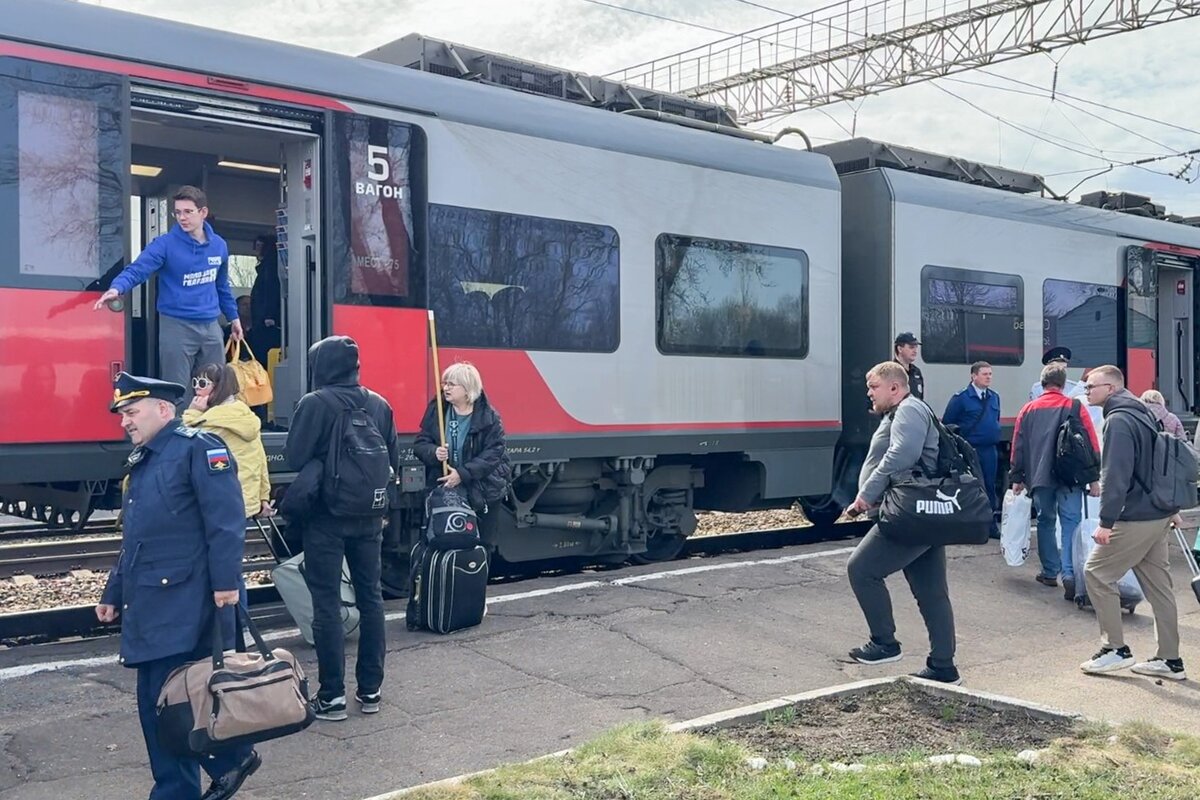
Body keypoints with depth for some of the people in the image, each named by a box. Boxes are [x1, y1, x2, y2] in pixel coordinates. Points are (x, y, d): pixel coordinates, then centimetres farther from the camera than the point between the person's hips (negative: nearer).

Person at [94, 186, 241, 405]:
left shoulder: (219, 245, 7)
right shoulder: (165, 244, -9)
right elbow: (137, 269, -22)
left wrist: (233, 316, 21)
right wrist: (117, 288, -41)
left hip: (210, 327, 5)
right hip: (176, 326, -5)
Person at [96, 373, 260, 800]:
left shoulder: (198, 448, -8)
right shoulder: (142, 461, 21)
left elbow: (225, 520, -17)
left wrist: (225, 582, -22)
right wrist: (114, 593, 26)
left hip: (183, 604, -9)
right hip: (149, 604, 10)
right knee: (153, 700, 11)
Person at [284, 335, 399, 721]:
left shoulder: (314, 404, -13)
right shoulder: (378, 404, 2)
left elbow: (294, 458, -14)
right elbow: (393, 460, 4)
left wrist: (321, 463, 6)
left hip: (326, 516, -5)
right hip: (369, 516, 5)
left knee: (327, 603, 2)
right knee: (371, 597, 13)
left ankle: (332, 696, 6)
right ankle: (370, 689, 20)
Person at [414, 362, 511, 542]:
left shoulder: (488, 417, -8)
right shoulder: (436, 410, 1)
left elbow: (493, 452, -14)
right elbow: (420, 443, 3)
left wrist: (463, 474, -21)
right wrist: (434, 452, -21)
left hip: (481, 494, -2)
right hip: (443, 490, 2)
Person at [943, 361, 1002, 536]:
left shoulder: (994, 397, 10)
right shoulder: (961, 398, -8)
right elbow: (947, 423, -6)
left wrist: (996, 434, 11)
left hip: (990, 451, 6)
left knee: (989, 487, 10)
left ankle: (989, 525, 20)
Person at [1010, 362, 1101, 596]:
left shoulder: (1028, 409, 7)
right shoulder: (1076, 408, 0)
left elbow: (1018, 445, 8)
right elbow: (1092, 444, -3)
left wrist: (1017, 477, 14)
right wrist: (1094, 478, 1)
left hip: (1040, 477, 2)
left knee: (1046, 522, 15)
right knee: (1070, 523, -3)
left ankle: (1050, 572, 18)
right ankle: (1069, 573, -17)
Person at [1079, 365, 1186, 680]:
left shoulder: (1118, 420, -16)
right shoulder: (1144, 414, 15)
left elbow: (1116, 475, -23)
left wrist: (1106, 521, -22)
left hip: (1134, 519, -10)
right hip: (1159, 515, 10)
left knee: (1096, 573, 0)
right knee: (1158, 583, 12)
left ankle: (1116, 649, 4)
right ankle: (1170, 660, 17)